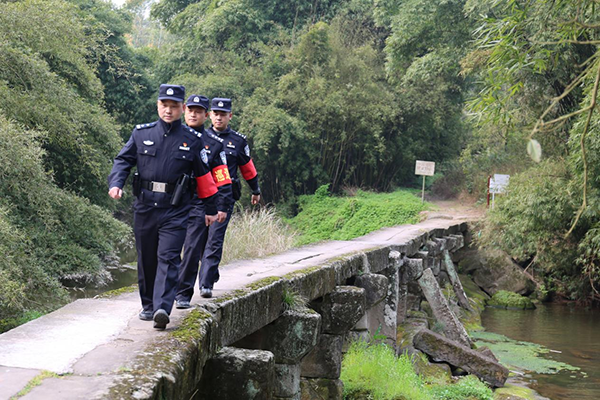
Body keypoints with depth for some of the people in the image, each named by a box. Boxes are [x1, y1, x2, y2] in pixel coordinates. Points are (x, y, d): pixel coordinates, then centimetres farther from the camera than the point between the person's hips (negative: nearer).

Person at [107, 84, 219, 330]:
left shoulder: (192, 140, 5)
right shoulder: (141, 134, 8)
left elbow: (204, 176, 11)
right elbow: (123, 160, 8)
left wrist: (210, 209, 13)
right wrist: (116, 183, -13)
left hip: (176, 210, -3)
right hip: (145, 206, 3)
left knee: (168, 258, -14)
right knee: (146, 259, 11)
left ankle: (162, 308, -22)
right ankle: (148, 305, 26)